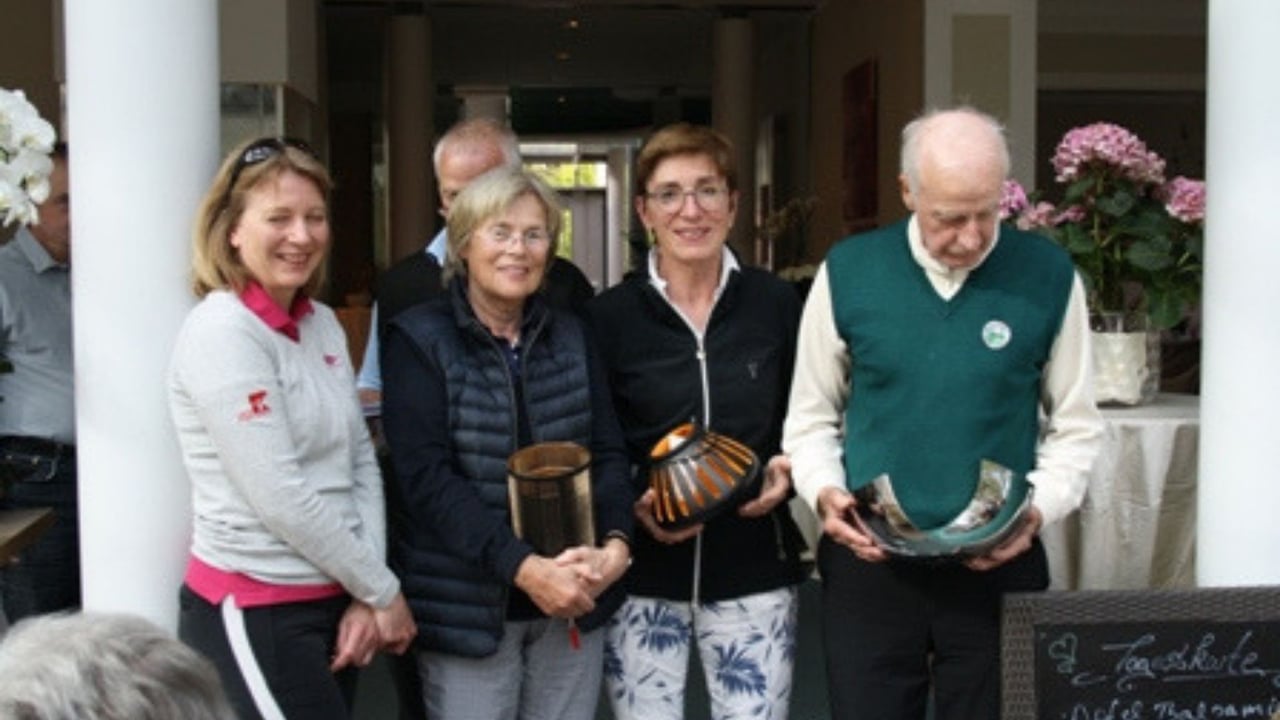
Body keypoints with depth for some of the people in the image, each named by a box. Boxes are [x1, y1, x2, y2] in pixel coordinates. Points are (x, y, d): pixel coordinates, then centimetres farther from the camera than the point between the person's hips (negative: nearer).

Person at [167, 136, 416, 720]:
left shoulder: (323, 324, 7)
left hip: (332, 601, 7)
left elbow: (361, 462, 7)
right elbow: (280, 497, -20)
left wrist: (364, 596, -4)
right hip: (253, 614, -7)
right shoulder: (221, 332, -15)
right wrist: (382, 591, -11)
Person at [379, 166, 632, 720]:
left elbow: (607, 452, 6)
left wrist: (616, 544, -13)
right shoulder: (419, 340, -5)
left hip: (571, 597, 4)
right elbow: (425, 477, -15)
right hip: (467, 603, -4)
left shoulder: (570, 336, 9)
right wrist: (521, 566, -22)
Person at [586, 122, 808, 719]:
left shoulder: (775, 304, 1)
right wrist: (633, 506, -16)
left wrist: (788, 471, -7)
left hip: (754, 573, 1)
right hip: (643, 578, -1)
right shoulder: (608, 317, -4)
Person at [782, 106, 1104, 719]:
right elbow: (812, 417, 6)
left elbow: (1074, 426, 4)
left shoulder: (1048, 275, -4)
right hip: (868, 562, 0)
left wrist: (1038, 507, -12)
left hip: (998, 567, 0)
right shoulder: (848, 271, -3)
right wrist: (824, 491, -11)